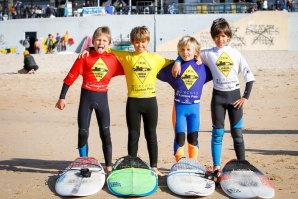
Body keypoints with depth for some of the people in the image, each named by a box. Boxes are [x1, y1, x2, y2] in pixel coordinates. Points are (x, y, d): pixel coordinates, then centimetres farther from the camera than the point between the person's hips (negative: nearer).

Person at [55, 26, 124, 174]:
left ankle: (109, 166, 14)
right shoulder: (85, 57, -7)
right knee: (83, 132, 4)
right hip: (86, 97, -1)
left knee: (105, 133, 5)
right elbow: (70, 77, -7)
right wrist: (62, 98, -9)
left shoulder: (112, 59, -1)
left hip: (102, 98, 1)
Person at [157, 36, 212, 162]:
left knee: (193, 137, 9)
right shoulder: (174, 67, 1)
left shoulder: (202, 68, 4)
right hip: (179, 106, -1)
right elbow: (158, 73, 11)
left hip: (194, 107, 1)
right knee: (179, 137, -2)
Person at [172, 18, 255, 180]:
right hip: (218, 96, 0)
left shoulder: (235, 54, 3)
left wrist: (245, 97, -3)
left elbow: (249, 76, 3)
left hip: (235, 95, 1)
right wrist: (177, 63, -11)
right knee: (218, 133, 1)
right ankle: (216, 168, 6)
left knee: (237, 133, 3)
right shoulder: (208, 54, 2)